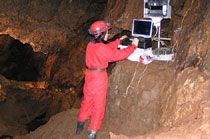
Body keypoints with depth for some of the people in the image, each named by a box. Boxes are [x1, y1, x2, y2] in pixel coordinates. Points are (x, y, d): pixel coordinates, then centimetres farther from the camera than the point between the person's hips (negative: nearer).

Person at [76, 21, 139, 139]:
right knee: (99, 106, 5)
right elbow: (120, 54, -14)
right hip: (99, 78, -7)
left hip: (89, 76, 7)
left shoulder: (90, 45, 3)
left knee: (87, 101, 22)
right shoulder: (102, 48, -20)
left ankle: (80, 126, 37)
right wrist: (133, 46, -2)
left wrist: (119, 40, 27)